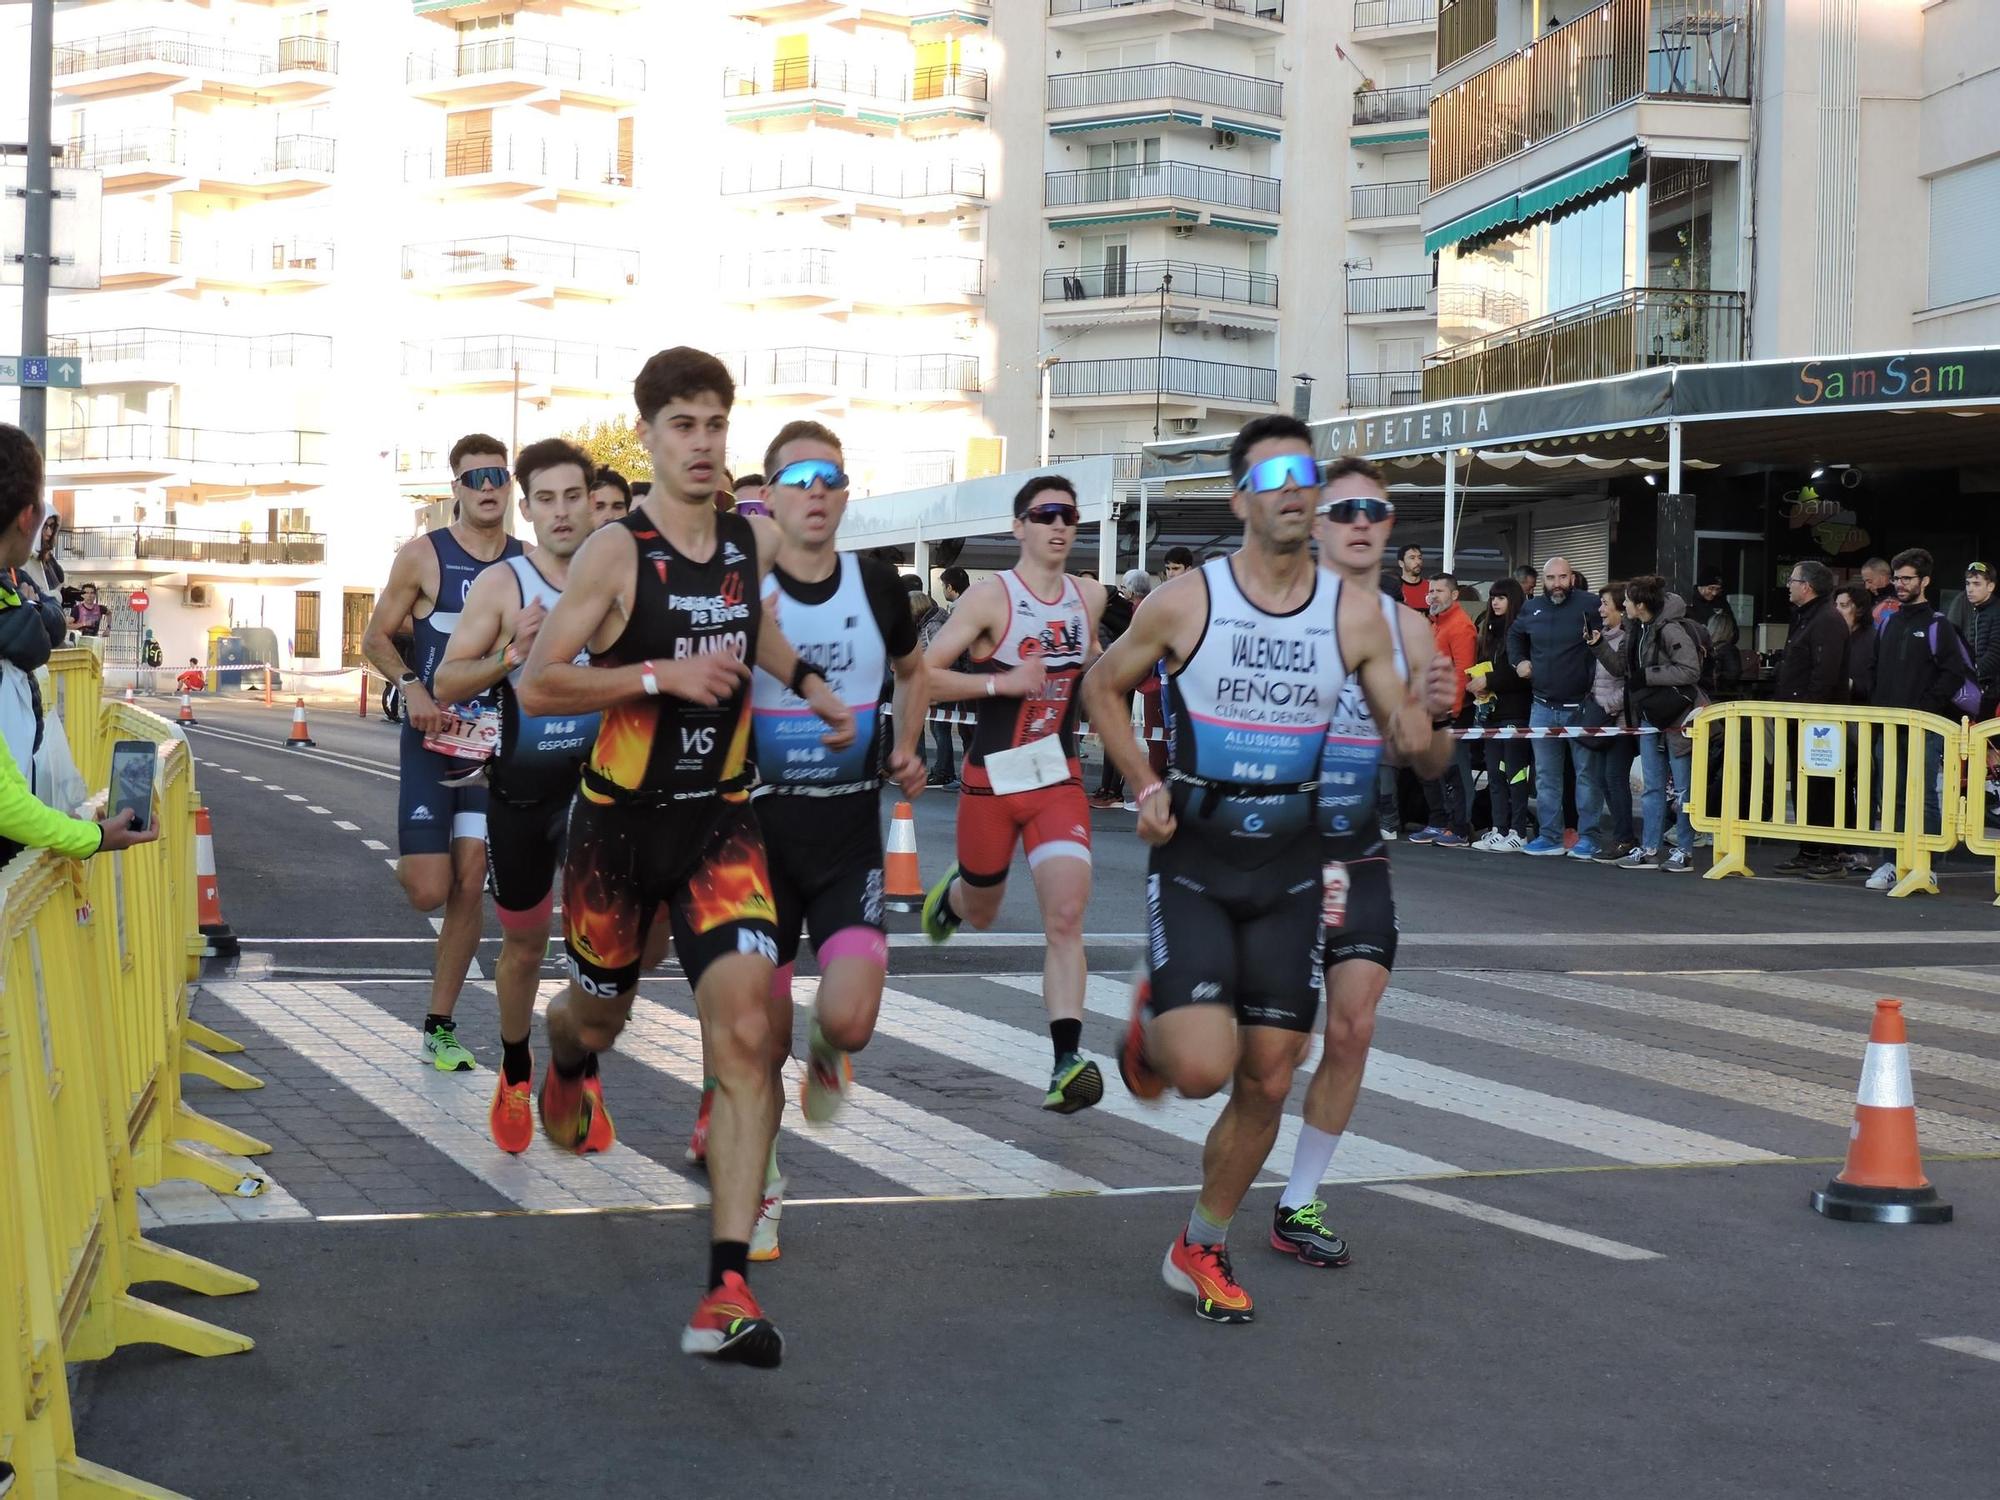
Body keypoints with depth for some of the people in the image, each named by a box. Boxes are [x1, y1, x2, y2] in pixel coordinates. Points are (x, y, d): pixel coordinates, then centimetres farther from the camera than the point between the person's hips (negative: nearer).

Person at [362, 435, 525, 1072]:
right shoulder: (423, 555, -4)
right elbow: (376, 638, 0)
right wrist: (411, 686, -18)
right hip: (433, 734, -3)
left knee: (469, 888, 1)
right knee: (429, 891, -8)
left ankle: (440, 1025, 12)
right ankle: (410, 856, 31)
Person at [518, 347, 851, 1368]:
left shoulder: (756, 540, 2)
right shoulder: (617, 553, -12)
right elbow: (536, 684, -15)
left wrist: (806, 682, 10)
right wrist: (662, 676, -23)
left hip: (721, 823, 2)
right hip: (619, 823, -2)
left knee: (746, 1032, -16)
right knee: (597, 1015, 19)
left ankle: (728, 1289, -17)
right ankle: (567, 1074, 61)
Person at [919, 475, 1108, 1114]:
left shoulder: (1090, 597, 4)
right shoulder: (990, 597, -12)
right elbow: (921, 675, -17)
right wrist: (1001, 682, -25)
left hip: (1060, 779, 2)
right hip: (993, 778, -2)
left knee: (1066, 917, -14)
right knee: (981, 913, 18)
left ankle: (1067, 1061, -16)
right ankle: (951, 892, 56)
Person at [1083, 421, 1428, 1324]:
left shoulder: (1356, 615, -2)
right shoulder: (1185, 603, -9)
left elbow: (1407, 730, 2)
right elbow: (1103, 686, 6)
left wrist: (1418, 731, -23)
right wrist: (1145, 787, -7)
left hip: (1288, 867, 3)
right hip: (1193, 858, -3)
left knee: (1268, 1082, 5)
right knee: (1202, 1068, -17)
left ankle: (1201, 1249, 26)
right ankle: (1152, 1025, 20)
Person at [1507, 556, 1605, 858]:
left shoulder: (1589, 606, -8)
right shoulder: (1531, 609, 9)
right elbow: (1514, 635, 29)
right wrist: (1518, 661, 14)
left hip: (1581, 707, -5)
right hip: (1543, 707, 5)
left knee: (1586, 773, 0)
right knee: (1546, 776, 8)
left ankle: (1588, 837, 5)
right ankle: (1550, 836, 15)